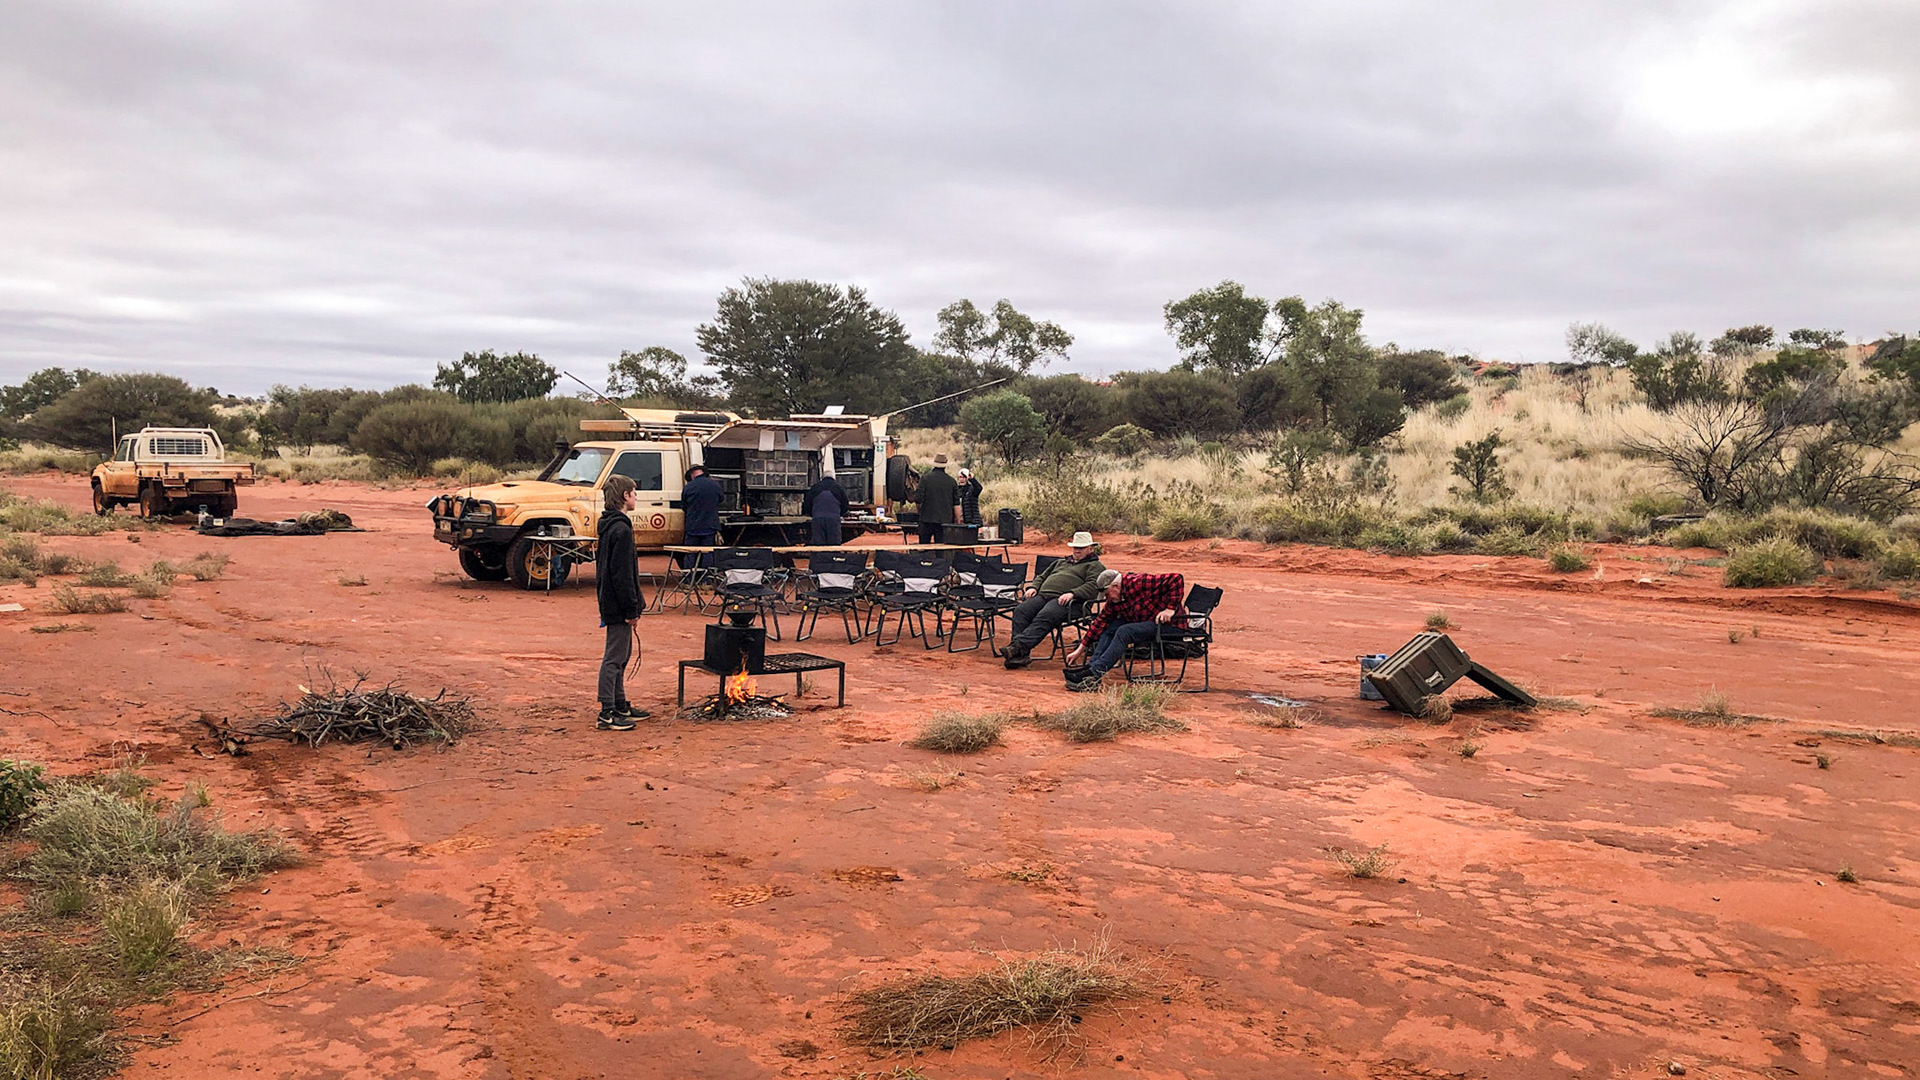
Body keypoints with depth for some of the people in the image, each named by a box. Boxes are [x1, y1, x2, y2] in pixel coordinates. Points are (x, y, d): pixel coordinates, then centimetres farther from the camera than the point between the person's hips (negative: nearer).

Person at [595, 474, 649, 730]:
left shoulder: (608, 526, 14)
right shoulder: (621, 529, -18)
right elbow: (623, 574, -22)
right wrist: (631, 611, -19)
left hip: (610, 603, 11)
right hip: (618, 607, -11)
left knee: (622, 655, 18)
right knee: (614, 658, -5)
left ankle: (620, 706, 28)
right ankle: (607, 714, -1)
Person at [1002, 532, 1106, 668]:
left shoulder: (1094, 566, 15)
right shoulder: (1062, 562, 38)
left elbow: (1093, 587, -4)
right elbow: (1042, 577, 39)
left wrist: (1072, 593, -19)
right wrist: (1034, 588, 16)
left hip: (1064, 600, -6)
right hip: (1042, 595, 6)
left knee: (1044, 617, -35)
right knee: (1020, 610, -23)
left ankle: (1019, 645, -49)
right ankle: (1021, 654, -33)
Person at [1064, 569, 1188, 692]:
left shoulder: (1141, 583, -23)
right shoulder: (1114, 598, 3)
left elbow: (1176, 580, -26)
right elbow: (1101, 620, 7)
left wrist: (1170, 609, -27)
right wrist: (1081, 649, 6)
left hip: (1169, 623, -9)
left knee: (1124, 632, -25)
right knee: (1109, 628, -3)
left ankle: (1095, 673, -27)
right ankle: (1091, 666, -14)